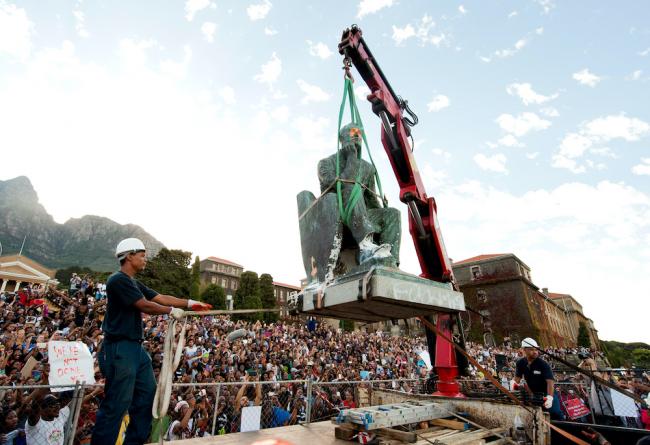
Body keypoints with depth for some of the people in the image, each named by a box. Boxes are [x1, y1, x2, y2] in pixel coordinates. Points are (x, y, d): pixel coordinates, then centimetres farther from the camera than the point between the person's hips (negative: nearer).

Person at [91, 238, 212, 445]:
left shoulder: (134, 283, 14)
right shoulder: (119, 280, -16)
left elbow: (161, 298, 11)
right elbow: (145, 306, -18)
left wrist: (191, 303, 5)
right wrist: (172, 311, -5)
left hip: (136, 346, 10)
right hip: (120, 348, -10)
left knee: (147, 391, 16)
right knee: (117, 402, -2)